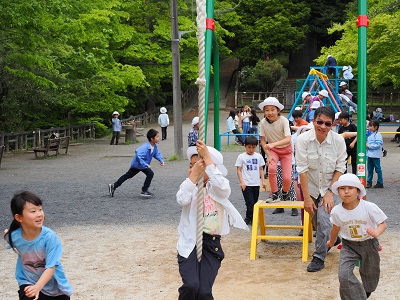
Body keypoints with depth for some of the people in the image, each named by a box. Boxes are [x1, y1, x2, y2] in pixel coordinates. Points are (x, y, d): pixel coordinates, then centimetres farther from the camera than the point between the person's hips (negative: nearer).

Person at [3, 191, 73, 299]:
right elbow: (7, 233, 11)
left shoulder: (49, 236, -27)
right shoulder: (13, 237, -17)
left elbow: (51, 267, -31)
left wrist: (37, 287, -41)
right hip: (29, 283, 1)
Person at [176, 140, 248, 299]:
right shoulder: (189, 185, 4)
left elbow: (223, 187, -25)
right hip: (190, 242, 0)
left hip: (211, 244, 0)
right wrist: (194, 174, -23)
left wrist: (207, 157, -25)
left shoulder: (216, 187, 1)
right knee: (191, 285, -21)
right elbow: (182, 199, -19)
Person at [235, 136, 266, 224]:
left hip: (256, 184, 4)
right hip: (246, 184, -4)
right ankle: (248, 218, 3)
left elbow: (261, 169, 13)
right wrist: (242, 182, -11)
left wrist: (263, 181, 6)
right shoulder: (241, 157, -2)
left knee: (255, 202, 9)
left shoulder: (258, 156, 8)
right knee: (250, 203, -11)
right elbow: (239, 170, -2)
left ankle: (251, 218, 20)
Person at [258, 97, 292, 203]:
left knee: (287, 178, -11)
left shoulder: (283, 121, -24)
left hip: (286, 150, -2)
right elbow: (262, 140, -5)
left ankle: (285, 193, 24)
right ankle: (274, 194, -10)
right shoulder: (263, 122, -15)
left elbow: (288, 139, -35)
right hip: (272, 150, 2)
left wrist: (273, 144, -49)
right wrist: (268, 155, -15)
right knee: (271, 168, -29)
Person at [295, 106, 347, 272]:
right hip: (310, 186, 1)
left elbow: (340, 168, -9)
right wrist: (306, 197, -18)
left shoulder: (338, 140, -16)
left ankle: (319, 257, -2)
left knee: (324, 219, -17)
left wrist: (330, 191, -15)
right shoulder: (303, 139, -18)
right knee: (317, 223, 13)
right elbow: (302, 169, -18)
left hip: (329, 187, -1)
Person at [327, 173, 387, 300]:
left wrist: (376, 232, -36)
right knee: (344, 274, -18)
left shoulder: (370, 207, -22)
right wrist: (331, 241, 23)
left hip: (368, 244, 0)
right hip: (349, 246, 1)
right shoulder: (336, 211, -14)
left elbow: (383, 223, -14)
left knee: (369, 272, 21)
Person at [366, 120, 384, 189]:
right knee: (369, 169, 13)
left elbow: (378, 145, -20)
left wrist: (369, 146, -18)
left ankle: (380, 183, 6)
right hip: (369, 155, 8)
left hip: (375, 156, -8)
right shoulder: (370, 134, 13)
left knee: (378, 169, -1)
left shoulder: (378, 135, -12)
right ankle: (369, 182, 20)